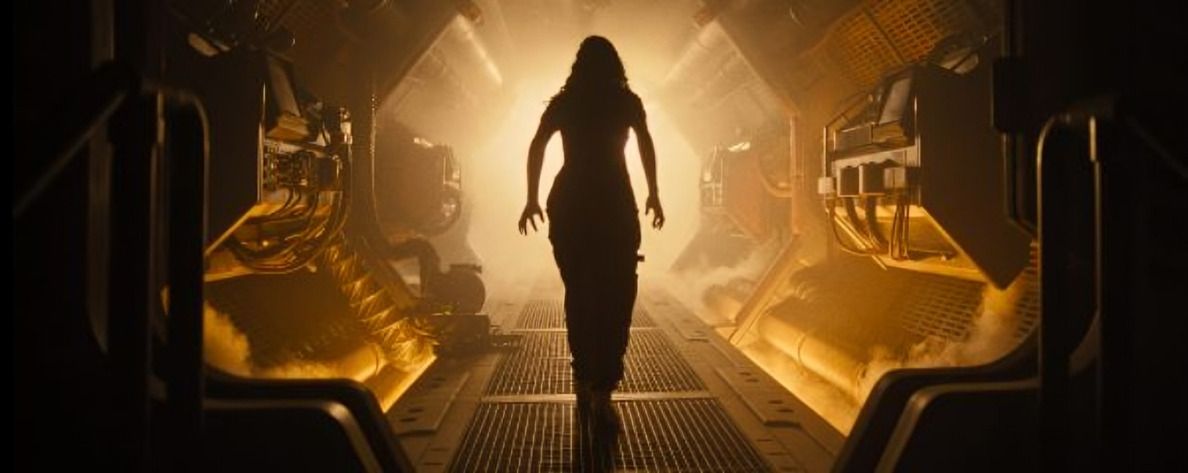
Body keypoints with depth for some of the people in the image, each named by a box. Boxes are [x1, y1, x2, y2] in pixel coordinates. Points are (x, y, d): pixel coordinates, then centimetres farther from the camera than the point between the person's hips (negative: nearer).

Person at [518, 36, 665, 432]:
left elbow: (536, 147, -2)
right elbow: (646, 145, -5)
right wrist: (653, 195, 1)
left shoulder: (562, 102, 8)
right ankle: (602, 392, -10)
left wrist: (532, 199, -1)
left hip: (569, 205, 3)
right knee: (616, 298, 0)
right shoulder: (627, 101, 5)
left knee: (578, 295, 14)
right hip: (614, 204, -2)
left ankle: (584, 386, 18)